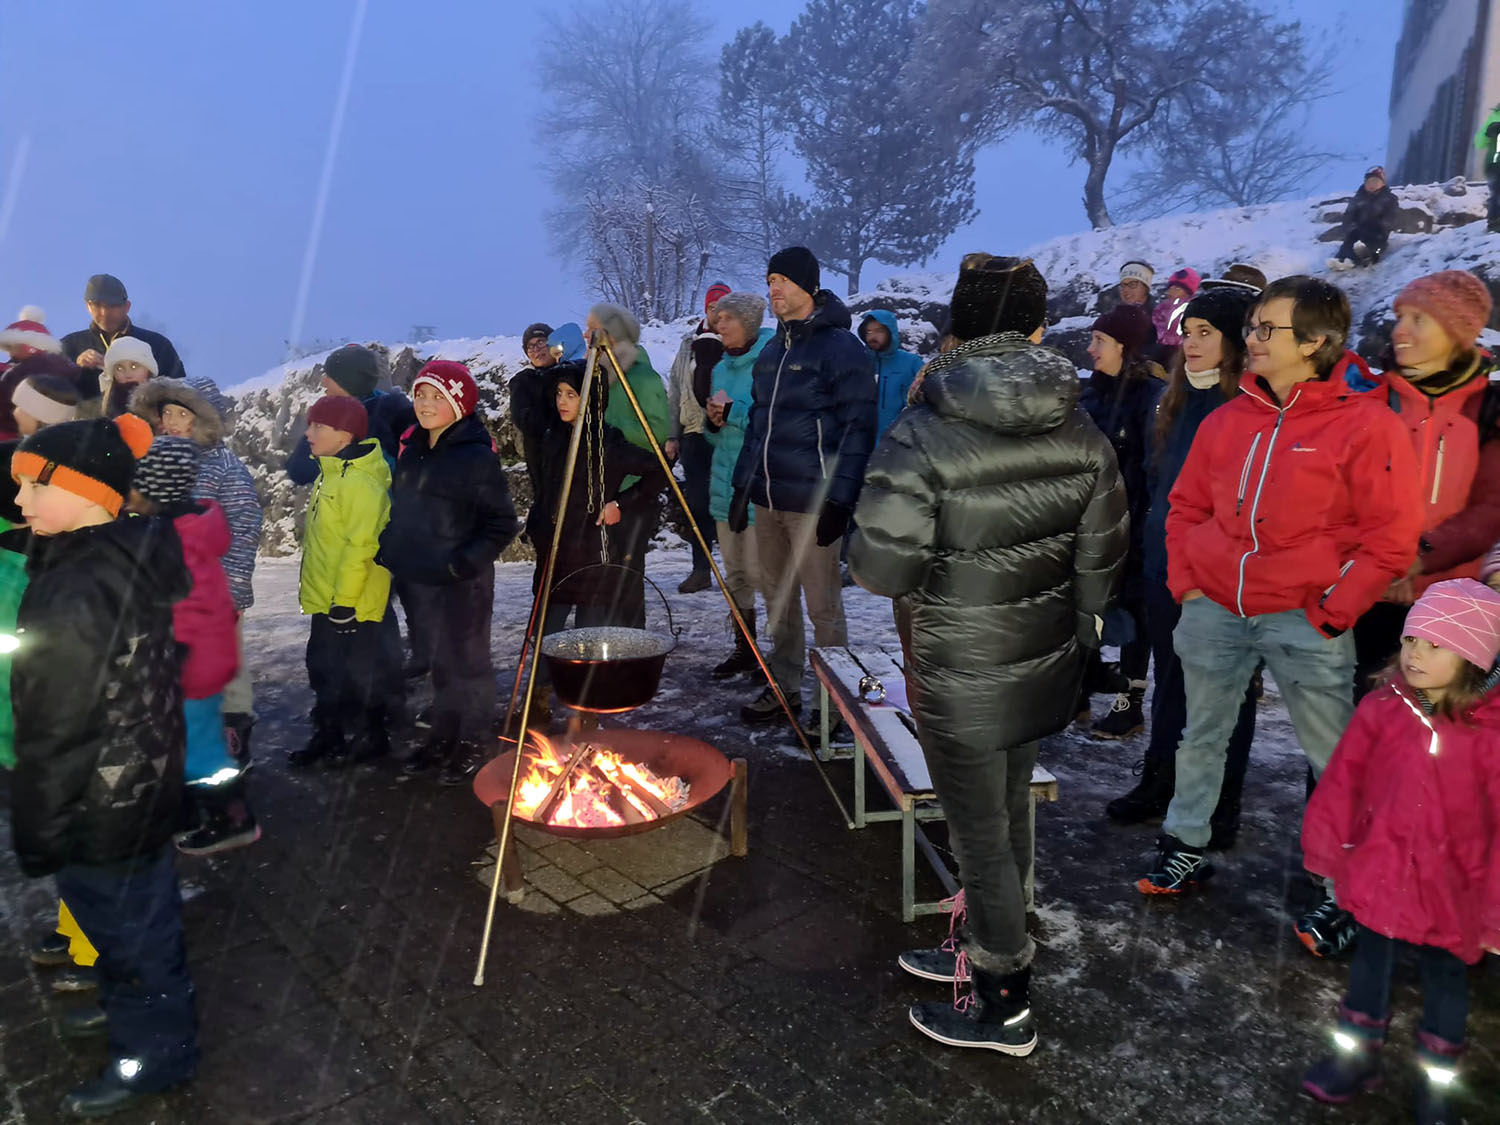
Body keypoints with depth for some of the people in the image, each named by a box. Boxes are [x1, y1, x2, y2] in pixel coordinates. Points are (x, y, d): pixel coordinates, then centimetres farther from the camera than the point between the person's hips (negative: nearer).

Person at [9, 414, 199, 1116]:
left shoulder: (74, 595, -29)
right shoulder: (133, 562, -2)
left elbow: (55, 735, -23)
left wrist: (35, 833, -11)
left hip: (100, 807, -8)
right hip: (146, 781, 8)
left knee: (124, 921, 12)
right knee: (143, 909, 26)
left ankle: (155, 1051, 32)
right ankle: (133, 1005, 49)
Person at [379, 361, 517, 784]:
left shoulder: (477, 457, -14)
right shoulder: (411, 451, 8)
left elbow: (502, 524, -14)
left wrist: (465, 562, -20)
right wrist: (391, 553, 10)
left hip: (463, 583, -7)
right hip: (418, 578, 7)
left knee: (466, 661, 4)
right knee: (439, 662, 18)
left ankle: (472, 744, 20)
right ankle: (442, 736, 33)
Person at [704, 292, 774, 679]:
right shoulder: (721, 368, 15)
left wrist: (733, 410, -16)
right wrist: (714, 419, 0)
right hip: (726, 483, 8)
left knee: (759, 571, -6)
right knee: (734, 572, 13)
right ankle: (744, 649, 25)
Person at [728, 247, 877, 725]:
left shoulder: (842, 348, -8)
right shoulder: (772, 350, 17)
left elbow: (858, 429, -13)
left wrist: (839, 500, -19)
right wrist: (741, 487, 16)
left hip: (811, 502, -8)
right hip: (768, 500, 8)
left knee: (823, 606, 0)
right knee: (777, 599, 15)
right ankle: (784, 687, 29)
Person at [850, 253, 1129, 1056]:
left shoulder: (921, 438, -21)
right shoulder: (1080, 436, -4)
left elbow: (881, 569, -23)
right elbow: (1100, 558, 3)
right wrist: (1075, 629, 19)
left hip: (960, 679, -6)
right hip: (1045, 666, 6)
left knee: (980, 833, 10)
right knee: (1009, 812, 23)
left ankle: (1006, 1008, 29)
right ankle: (984, 952, 46)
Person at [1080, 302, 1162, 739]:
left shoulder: (1152, 395, -13)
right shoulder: (1092, 390, 9)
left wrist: (1145, 530, -19)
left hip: (1128, 526, -7)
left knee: (1129, 612, 5)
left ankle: (1130, 704, 18)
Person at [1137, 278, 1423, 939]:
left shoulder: (1365, 424, -8)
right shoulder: (1229, 420, 6)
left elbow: (1390, 538, -9)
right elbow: (1187, 506, 14)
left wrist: (1330, 614, -12)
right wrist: (1186, 584, 4)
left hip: (1306, 619, -5)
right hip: (1215, 611, 5)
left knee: (1333, 757, 5)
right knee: (1200, 737, 15)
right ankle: (1185, 852, 32)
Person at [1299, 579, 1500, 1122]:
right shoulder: (1381, 708, -10)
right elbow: (1342, 779, -2)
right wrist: (1327, 844, 2)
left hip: (1447, 883, -2)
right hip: (1378, 868, 2)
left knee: (1445, 973, 16)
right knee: (1371, 959, 16)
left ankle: (1438, 1080, 37)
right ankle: (1357, 1054, 36)